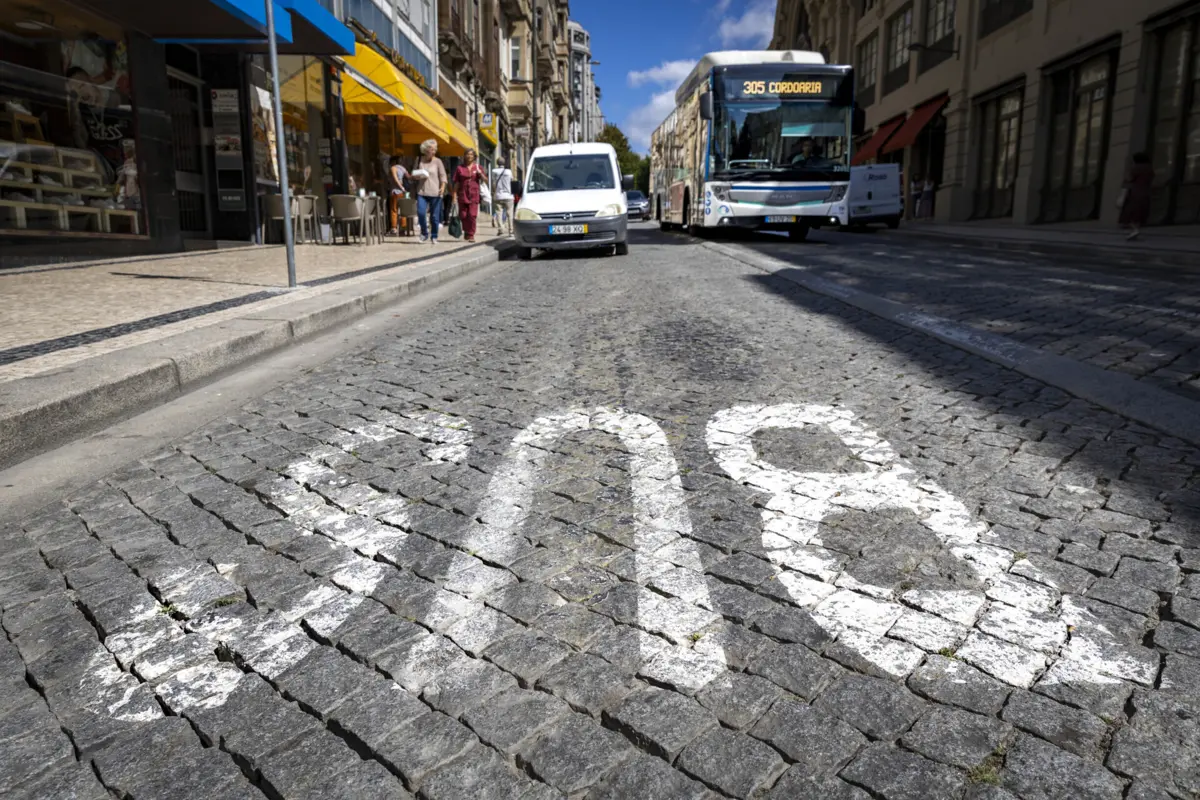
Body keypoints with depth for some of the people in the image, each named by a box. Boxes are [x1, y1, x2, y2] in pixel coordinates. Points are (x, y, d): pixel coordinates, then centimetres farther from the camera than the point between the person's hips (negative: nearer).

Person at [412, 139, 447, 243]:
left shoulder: (437, 161, 2)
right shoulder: (419, 160, 8)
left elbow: (443, 176, -1)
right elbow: (414, 174, 19)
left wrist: (443, 187, -18)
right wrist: (416, 176, -4)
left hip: (435, 192, -1)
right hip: (422, 192, 1)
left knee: (435, 215, 1)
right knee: (421, 212, -14)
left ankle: (434, 237, 16)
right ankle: (424, 233, 8)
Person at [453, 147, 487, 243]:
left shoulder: (478, 167, 10)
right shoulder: (460, 168, 8)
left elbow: (485, 181, 6)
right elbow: (456, 183, 8)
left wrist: (480, 173, -11)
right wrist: (455, 195, 2)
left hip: (474, 195, -1)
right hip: (462, 195, 1)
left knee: (472, 215, -10)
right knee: (463, 215, 4)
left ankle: (471, 235, -3)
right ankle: (466, 231, 27)